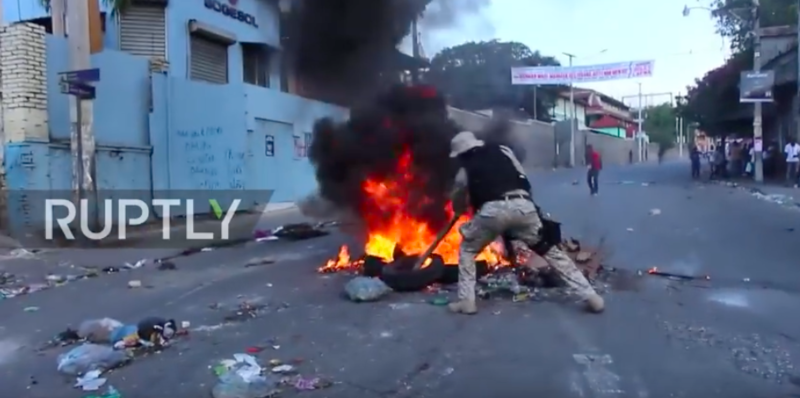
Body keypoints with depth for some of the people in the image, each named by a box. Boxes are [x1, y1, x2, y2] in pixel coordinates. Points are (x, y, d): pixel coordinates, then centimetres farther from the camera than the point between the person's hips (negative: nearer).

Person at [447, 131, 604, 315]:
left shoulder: (465, 170, 21)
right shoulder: (503, 151, 27)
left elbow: (458, 206, 32)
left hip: (492, 210, -2)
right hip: (523, 205, 2)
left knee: (467, 251, 22)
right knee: (551, 251, 17)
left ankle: (466, 301, 15)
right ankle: (591, 297, 16)